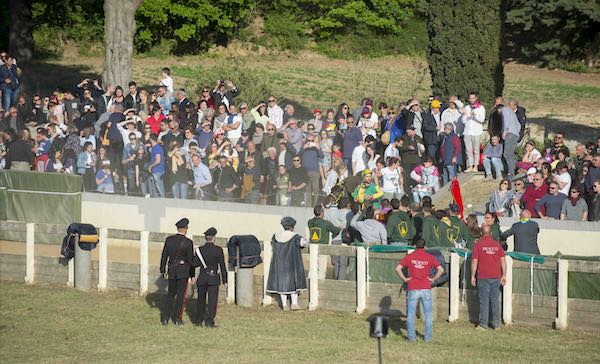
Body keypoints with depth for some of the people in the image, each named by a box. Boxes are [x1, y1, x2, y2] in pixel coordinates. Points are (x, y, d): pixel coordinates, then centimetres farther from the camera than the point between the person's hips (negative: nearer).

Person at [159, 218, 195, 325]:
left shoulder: (169, 239, 0)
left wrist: (163, 270, 12)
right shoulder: (188, 242, -10)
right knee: (181, 294, 4)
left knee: (170, 293, 15)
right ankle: (177, 319, 7)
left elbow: (164, 255, 4)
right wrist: (192, 274, 1)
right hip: (183, 270, -4)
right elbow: (191, 259, -8)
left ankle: (165, 318, 10)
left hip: (171, 269, 4)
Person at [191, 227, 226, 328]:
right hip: (214, 278, -2)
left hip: (202, 278, 2)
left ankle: (199, 320, 21)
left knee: (201, 299, 14)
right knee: (212, 300, 0)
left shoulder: (199, 250, -3)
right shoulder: (218, 250, -8)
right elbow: (222, 265, -5)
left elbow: (194, 264, 0)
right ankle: (209, 321, -7)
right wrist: (224, 280, 1)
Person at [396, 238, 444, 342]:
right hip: (426, 289, 1)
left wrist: (404, 279, 0)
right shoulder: (430, 257, 3)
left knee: (411, 314, 8)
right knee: (428, 314, 12)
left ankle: (411, 337, 6)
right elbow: (441, 270, -4)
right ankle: (428, 337, 12)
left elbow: (398, 268, -8)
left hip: (413, 290, -1)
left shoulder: (409, 257, 1)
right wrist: (433, 279, 3)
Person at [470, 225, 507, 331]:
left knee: (484, 301, 2)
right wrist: (504, 275, 11)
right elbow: (503, 260, 5)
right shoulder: (497, 245, 6)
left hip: (483, 277, -3)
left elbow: (474, 261, -7)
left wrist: (472, 276, 0)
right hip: (496, 276, 3)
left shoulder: (478, 244, -5)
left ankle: (483, 324, 4)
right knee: (495, 300, 11)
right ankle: (496, 324, 12)